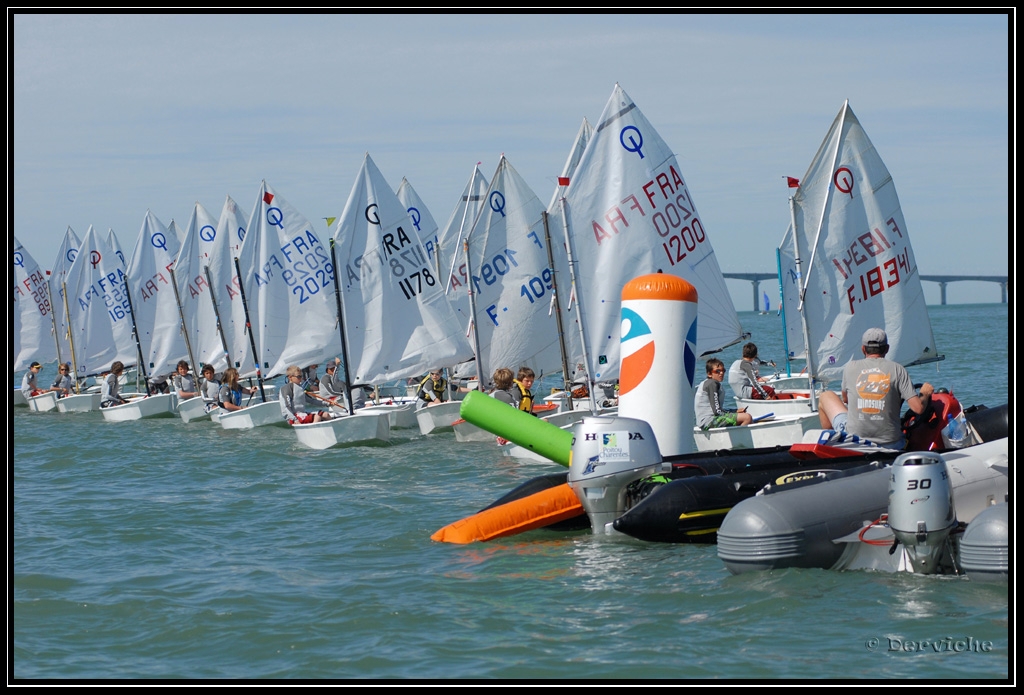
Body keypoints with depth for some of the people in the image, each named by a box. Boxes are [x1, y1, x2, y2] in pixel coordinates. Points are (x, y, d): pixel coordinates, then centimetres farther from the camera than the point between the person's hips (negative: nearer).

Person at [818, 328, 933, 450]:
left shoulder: (851, 367, 0)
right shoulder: (897, 369, -4)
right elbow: (918, 408, -9)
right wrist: (925, 394, 14)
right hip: (891, 445, -1)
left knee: (826, 397, 26)